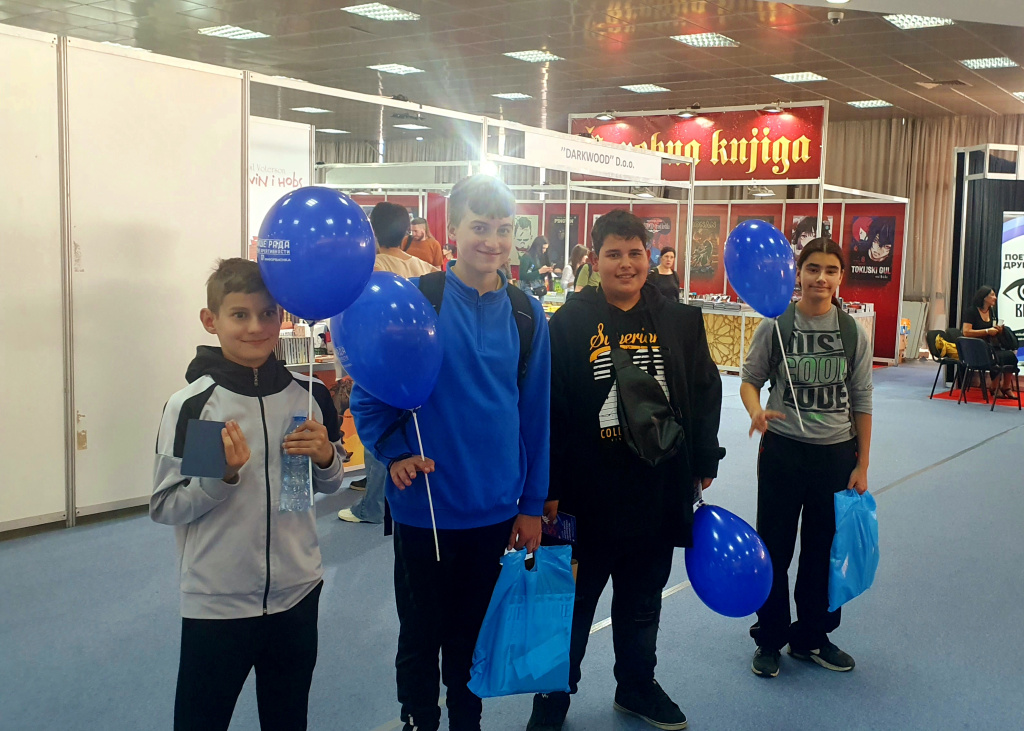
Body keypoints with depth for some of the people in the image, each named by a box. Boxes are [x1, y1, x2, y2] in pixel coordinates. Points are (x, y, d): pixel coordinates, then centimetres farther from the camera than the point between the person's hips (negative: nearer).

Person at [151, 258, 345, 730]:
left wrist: (325, 457, -10)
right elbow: (164, 507, -9)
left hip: (297, 592, 3)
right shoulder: (191, 405, -12)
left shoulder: (308, 395, -2)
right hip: (216, 602, -3)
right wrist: (222, 476, -24)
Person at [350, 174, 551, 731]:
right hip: (424, 509, -2)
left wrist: (532, 504, 6)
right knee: (421, 636, 13)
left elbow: (535, 413, 5)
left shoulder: (526, 314, 1)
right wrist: (394, 452, -16)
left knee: (473, 635, 18)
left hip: (495, 513, 3)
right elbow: (367, 391, -3)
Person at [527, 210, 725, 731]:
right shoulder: (570, 322, -7)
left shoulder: (680, 321, 2)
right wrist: (549, 487, -11)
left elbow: (705, 393, 8)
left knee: (642, 601, 21)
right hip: (589, 491, -3)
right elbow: (549, 409, -9)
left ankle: (637, 688, 42)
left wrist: (703, 463, 7)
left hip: (659, 490, 3)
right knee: (573, 604, 11)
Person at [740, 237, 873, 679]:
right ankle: (770, 639, 23)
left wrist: (861, 465, 3)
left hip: (836, 453, 2)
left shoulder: (854, 333, -1)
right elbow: (750, 379, 2)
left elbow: (861, 403, 4)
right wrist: (756, 411, -20)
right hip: (783, 450, -2)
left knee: (824, 550, 12)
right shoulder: (775, 327, -6)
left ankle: (811, 637, 30)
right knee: (774, 548, 6)